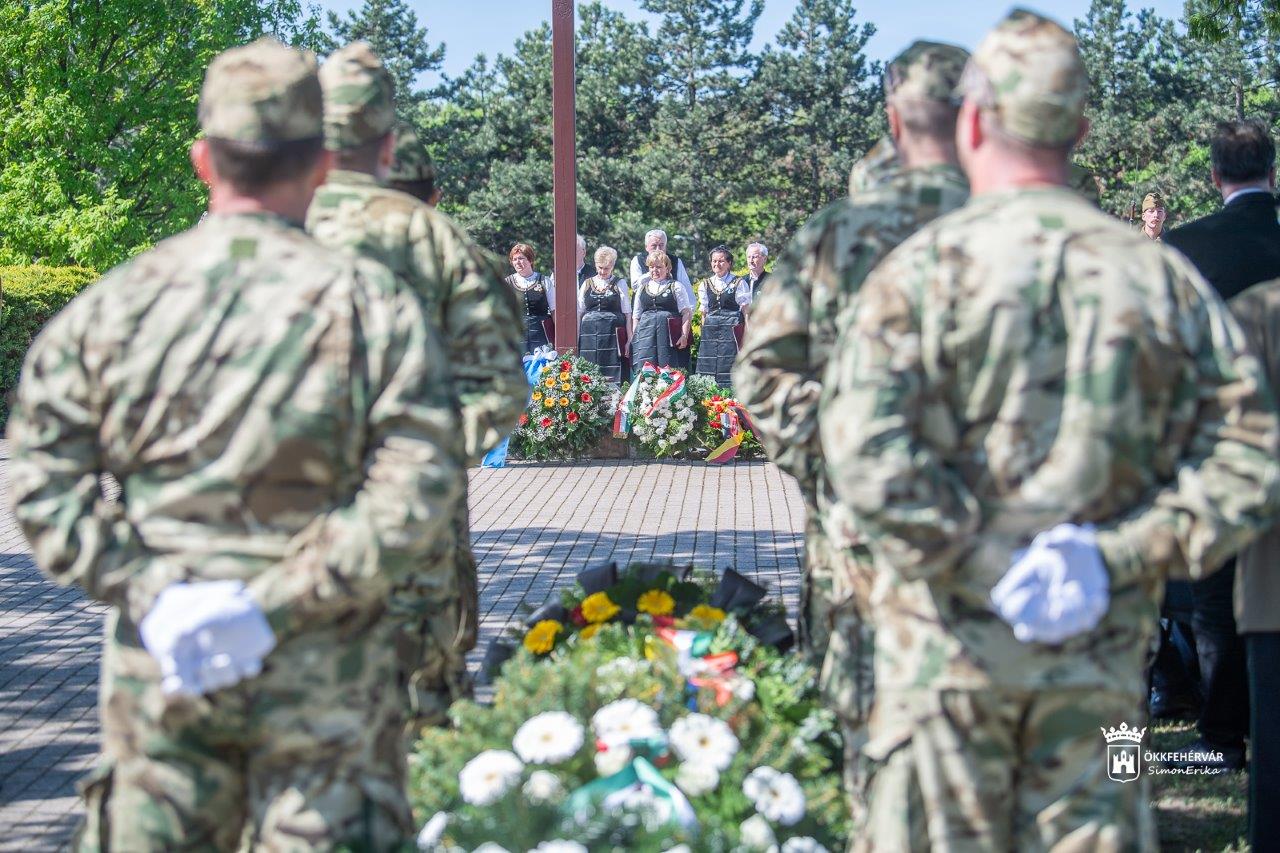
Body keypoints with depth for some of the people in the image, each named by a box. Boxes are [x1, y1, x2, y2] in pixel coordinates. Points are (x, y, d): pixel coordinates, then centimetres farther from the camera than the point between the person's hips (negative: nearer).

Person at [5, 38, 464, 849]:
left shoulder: (112, 303, 1)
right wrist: (274, 605, -15)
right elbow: (415, 490, -14)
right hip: (320, 672, -2)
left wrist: (145, 593, -8)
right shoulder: (372, 304, -6)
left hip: (153, 664, 2)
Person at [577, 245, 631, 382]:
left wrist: (629, 340, -4)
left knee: (612, 377, -9)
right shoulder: (587, 284, 13)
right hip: (589, 334, 3)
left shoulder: (620, 284, 6)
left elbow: (627, 313, 3)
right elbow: (579, 312, 15)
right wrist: (576, 339, 9)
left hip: (612, 335, -3)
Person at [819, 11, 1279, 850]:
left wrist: (980, 566, -14)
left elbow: (865, 443, -19)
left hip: (949, 644, -2)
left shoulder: (926, 267, -7)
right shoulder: (1163, 276, 3)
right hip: (1102, 655, 2)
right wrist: (1115, 556, -6)